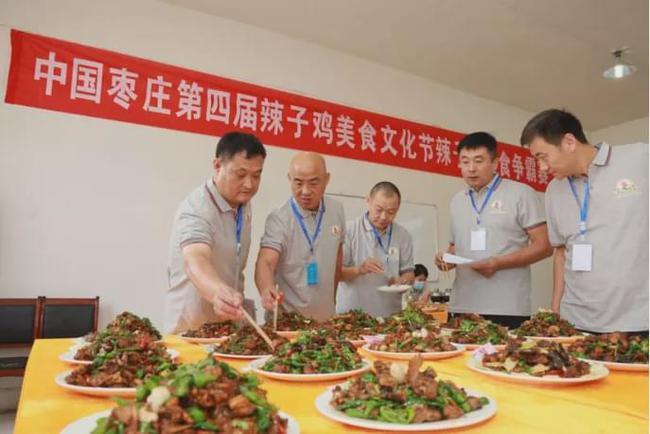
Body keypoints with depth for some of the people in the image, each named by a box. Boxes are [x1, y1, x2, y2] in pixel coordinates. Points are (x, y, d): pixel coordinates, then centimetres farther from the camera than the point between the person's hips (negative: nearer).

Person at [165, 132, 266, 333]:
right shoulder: (196, 209, -23)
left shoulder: (243, 204, 1)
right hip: (190, 328, -7)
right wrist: (218, 293, -59)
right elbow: (195, 262, -41)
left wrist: (234, 299, -1)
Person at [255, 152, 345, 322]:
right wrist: (266, 290, -49)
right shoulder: (279, 219, -18)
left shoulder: (336, 210, -3)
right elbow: (265, 262, -29)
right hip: (287, 317, -5)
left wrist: (331, 297, 13)